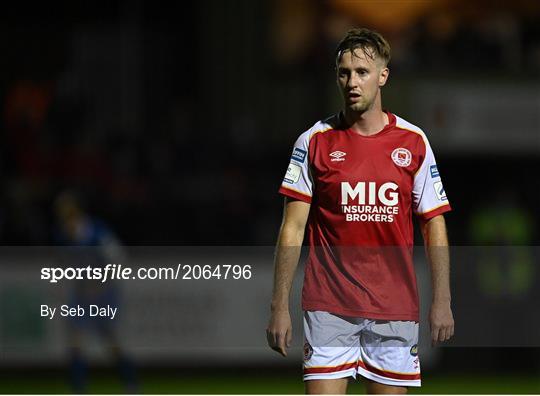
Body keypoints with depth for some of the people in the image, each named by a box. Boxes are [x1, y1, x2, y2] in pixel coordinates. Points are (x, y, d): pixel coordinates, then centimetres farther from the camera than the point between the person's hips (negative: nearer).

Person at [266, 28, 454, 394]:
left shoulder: (413, 142, 5)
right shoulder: (315, 141, 1)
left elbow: (434, 226, 8)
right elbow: (293, 228, 1)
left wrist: (442, 301, 0)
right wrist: (280, 306, -6)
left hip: (395, 311, 2)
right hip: (329, 308, -2)